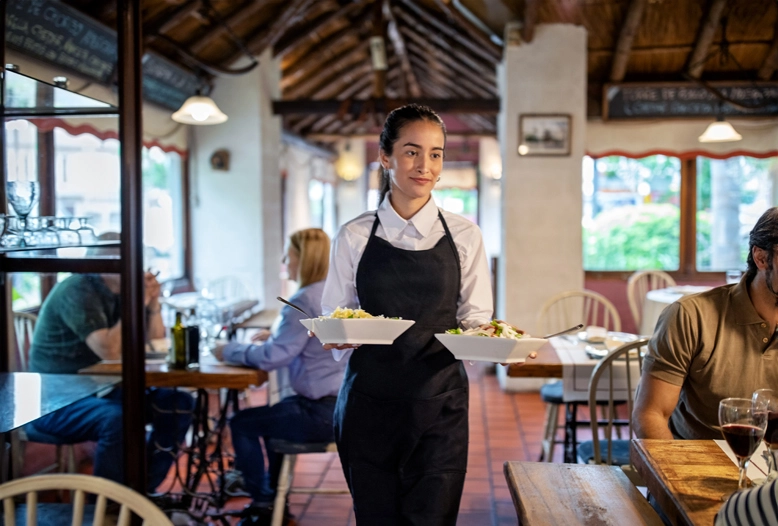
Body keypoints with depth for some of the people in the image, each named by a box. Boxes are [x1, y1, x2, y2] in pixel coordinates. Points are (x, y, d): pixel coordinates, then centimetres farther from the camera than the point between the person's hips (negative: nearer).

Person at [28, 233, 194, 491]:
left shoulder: (120, 292, 6)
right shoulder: (78, 292, -18)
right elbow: (110, 351, -29)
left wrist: (153, 304, -8)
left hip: (99, 389, 8)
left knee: (178, 403, -6)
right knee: (118, 419, -37)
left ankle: (144, 491, 0)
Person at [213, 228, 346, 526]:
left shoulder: (304, 300, -18)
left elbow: (272, 358, -20)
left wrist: (229, 351, -6)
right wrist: (276, 336, 15)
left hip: (324, 413, -9)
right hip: (346, 405, 10)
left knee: (242, 424, 7)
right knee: (272, 412, 30)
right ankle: (275, 496, 36)